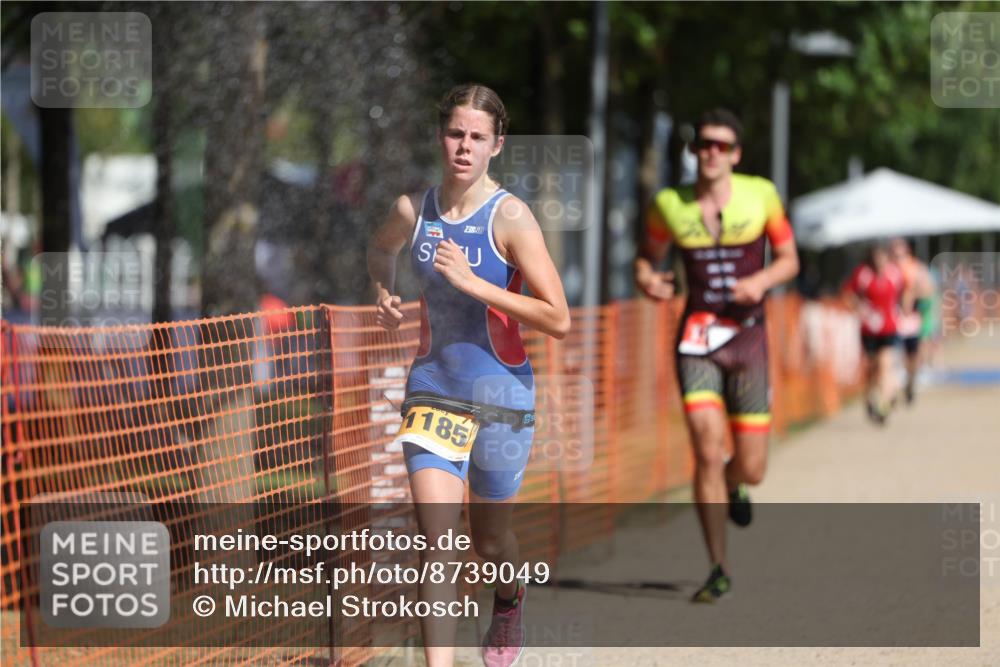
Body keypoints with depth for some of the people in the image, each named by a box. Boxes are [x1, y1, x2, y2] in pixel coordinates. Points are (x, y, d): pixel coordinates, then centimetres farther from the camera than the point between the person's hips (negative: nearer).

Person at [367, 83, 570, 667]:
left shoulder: (510, 218, -16)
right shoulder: (414, 210, -2)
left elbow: (559, 320, -22)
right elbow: (381, 248, 24)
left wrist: (472, 283, -26)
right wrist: (386, 295, 4)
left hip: (500, 395, -3)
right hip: (433, 387, 3)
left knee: (489, 540, 16)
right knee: (436, 540, -11)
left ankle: (510, 600, 51)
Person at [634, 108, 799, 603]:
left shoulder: (761, 195, -1)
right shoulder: (669, 205, 1)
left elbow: (789, 259, 7)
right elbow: (648, 255, 16)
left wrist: (762, 280, -14)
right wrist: (646, 279, -8)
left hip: (748, 338, 0)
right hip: (696, 340, 0)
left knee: (751, 469, 2)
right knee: (708, 453, -15)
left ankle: (732, 485, 43)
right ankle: (719, 570, -3)